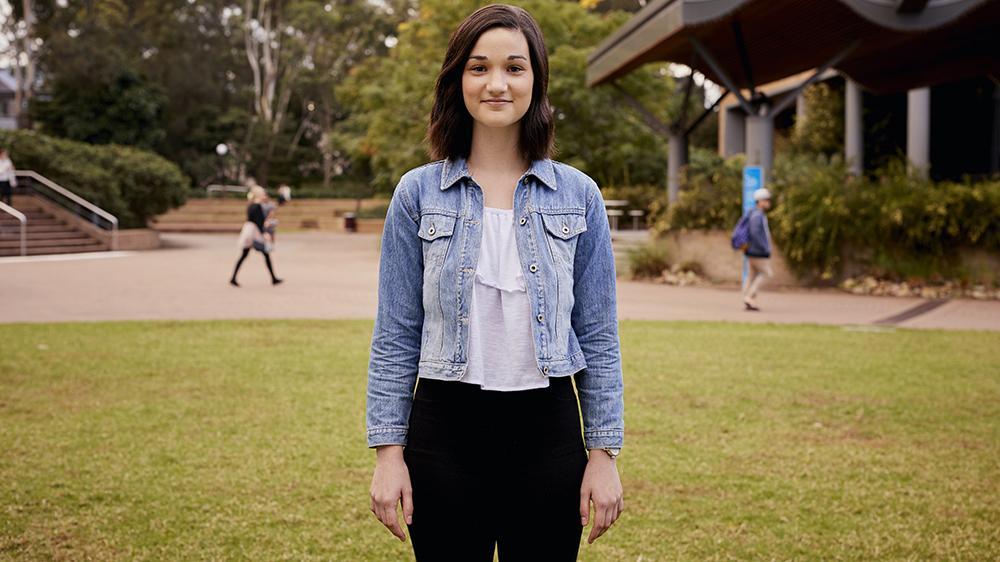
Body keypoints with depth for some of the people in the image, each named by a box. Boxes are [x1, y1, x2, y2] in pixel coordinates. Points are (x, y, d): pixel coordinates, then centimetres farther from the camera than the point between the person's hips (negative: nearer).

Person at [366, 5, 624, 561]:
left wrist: (605, 453, 0)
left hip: (548, 431, 1)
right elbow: (396, 337, 2)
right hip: (445, 430, 0)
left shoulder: (579, 196, 2)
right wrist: (388, 451, -3)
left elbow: (598, 336, 4)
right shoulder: (417, 194, 1)